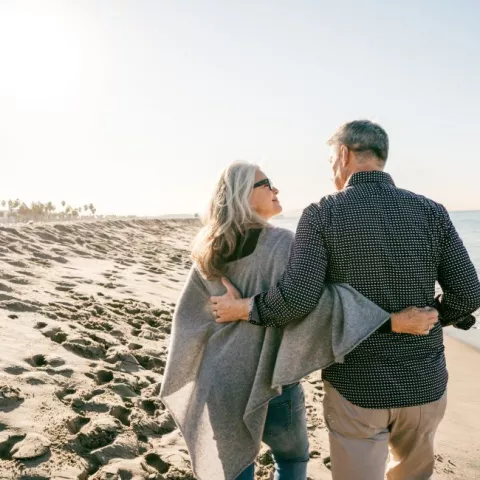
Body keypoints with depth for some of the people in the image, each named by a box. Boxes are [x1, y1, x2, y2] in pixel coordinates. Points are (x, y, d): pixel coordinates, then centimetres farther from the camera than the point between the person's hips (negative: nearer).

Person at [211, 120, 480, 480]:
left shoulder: (321, 215, -13)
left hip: (358, 387, -3)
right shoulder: (431, 212, -4)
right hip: (425, 384, 3)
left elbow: (297, 298, -23)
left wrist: (244, 309, -5)